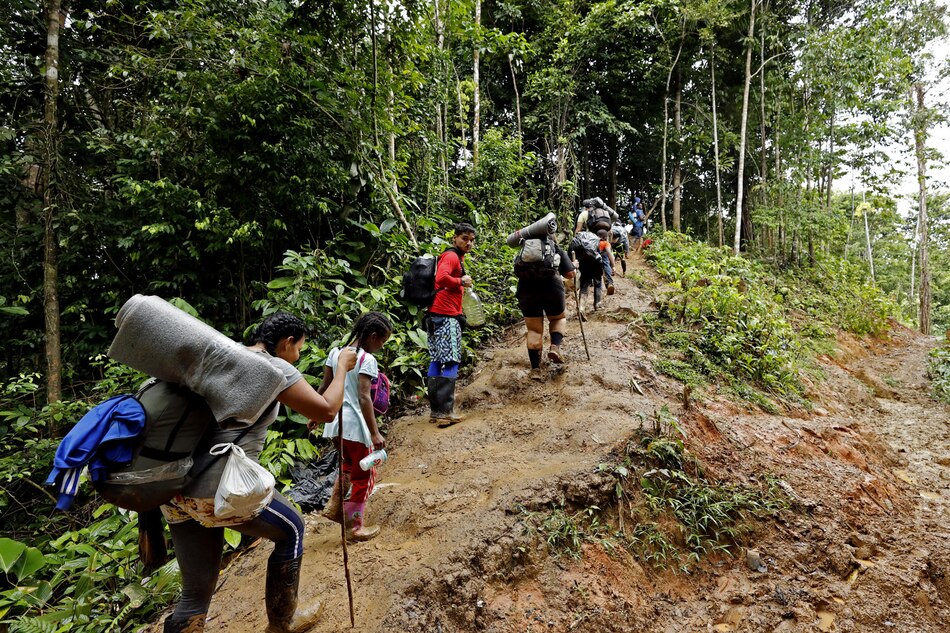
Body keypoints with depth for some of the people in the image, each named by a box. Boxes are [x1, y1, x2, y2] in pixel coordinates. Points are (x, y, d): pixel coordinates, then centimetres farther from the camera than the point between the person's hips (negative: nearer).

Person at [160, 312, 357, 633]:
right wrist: (342, 367, 8)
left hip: (175, 489, 8)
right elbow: (326, 410, -6)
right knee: (291, 529, 20)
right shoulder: (274, 367, -7)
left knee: (196, 595, 18)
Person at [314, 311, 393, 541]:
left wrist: (315, 415, 20)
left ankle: (334, 506, 26)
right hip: (355, 425, -7)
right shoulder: (367, 360, -15)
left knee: (349, 466, 30)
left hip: (335, 422, 7)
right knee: (363, 476, 10)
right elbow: (364, 397, -21)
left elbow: (324, 387, 10)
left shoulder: (335, 352, 5)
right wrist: (375, 433, -21)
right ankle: (355, 527, 19)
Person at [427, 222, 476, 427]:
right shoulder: (452, 256, -9)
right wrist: (462, 282, -13)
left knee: (437, 361, 10)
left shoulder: (455, 257, 21)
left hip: (438, 316, 10)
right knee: (450, 362, -8)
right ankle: (445, 412, -8)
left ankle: (435, 410, 15)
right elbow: (441, 278, -26)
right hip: (446, 316, -10)